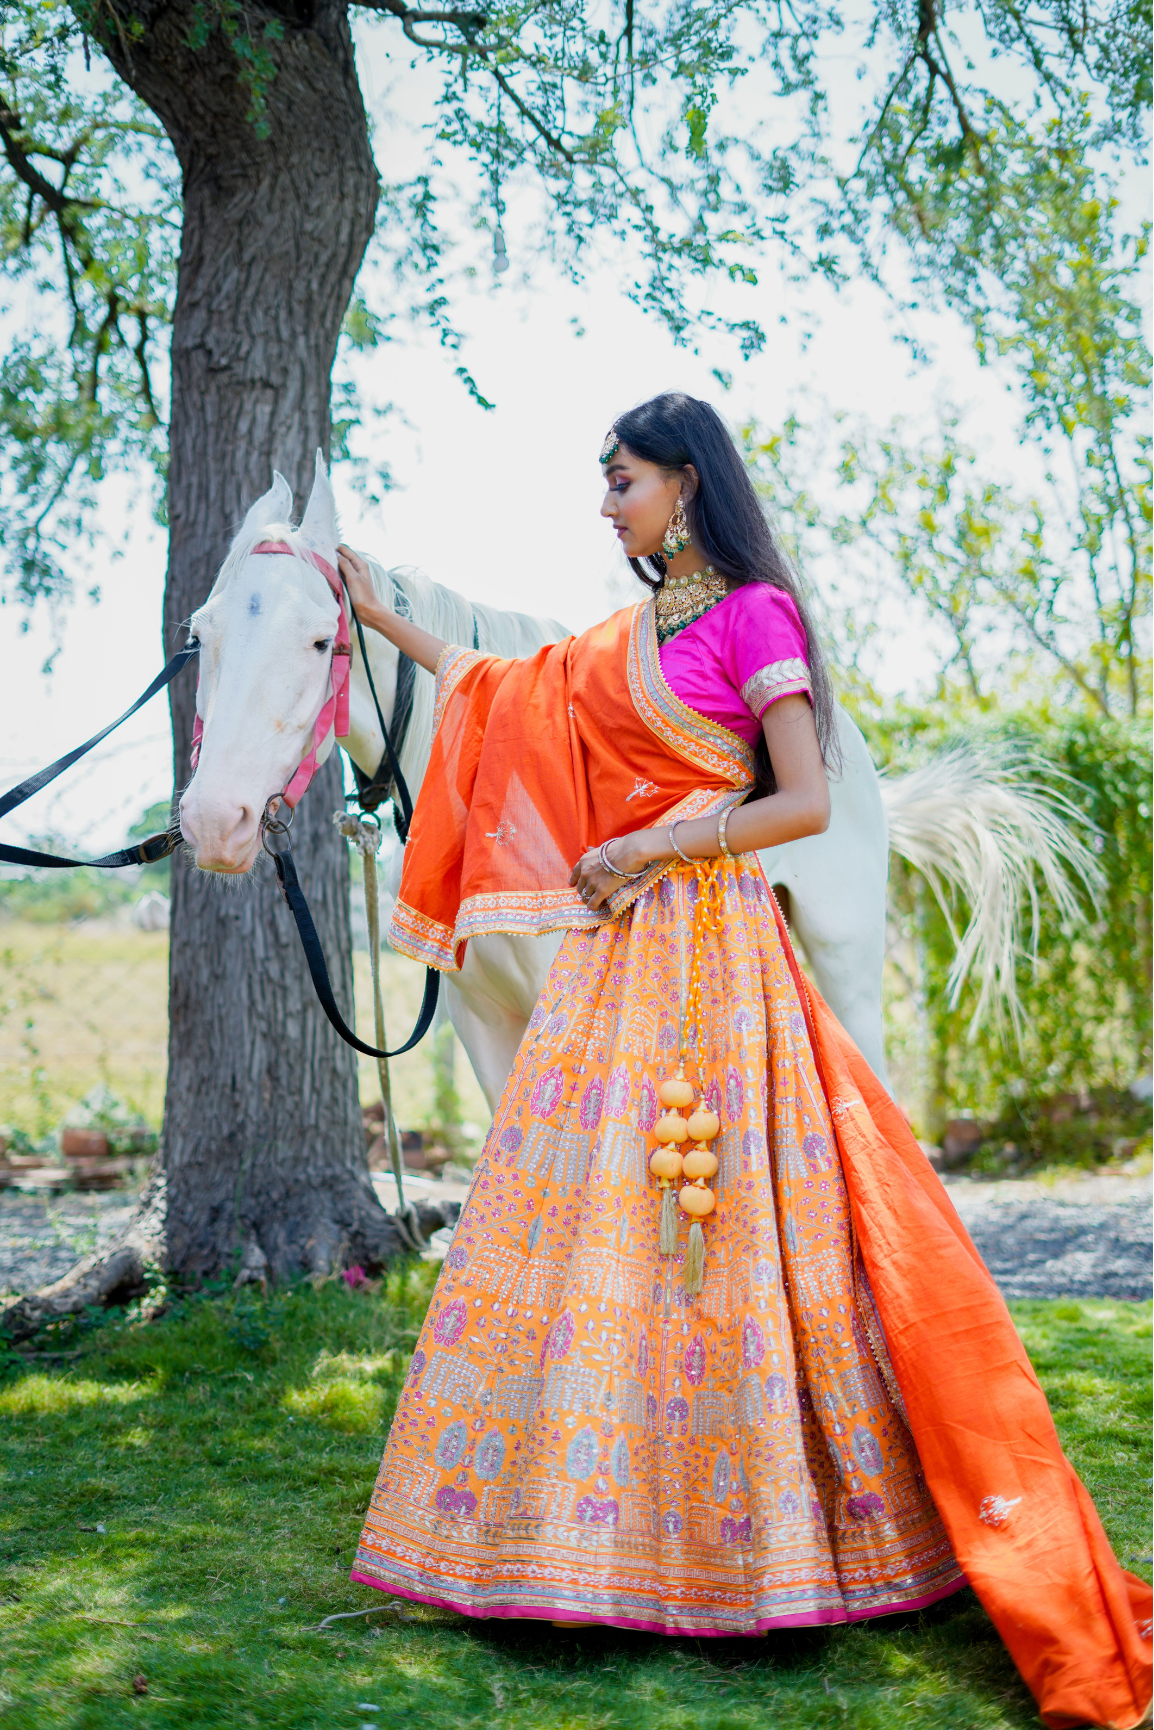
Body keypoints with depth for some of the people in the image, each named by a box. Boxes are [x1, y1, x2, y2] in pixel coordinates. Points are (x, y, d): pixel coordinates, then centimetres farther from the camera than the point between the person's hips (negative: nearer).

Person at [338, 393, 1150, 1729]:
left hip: (707, 950, -7)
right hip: (613, 951, 8)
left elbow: (808, 801, -13)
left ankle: (752, 1523, 8)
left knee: (715, 1229, -4)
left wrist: (654, 847, -13)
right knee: (582, 1221, 6)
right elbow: (502, 692, 28)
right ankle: (594, 1523, 15)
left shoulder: (753, 612, -6)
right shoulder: (625, 637, 17)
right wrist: (384, 621, 30)